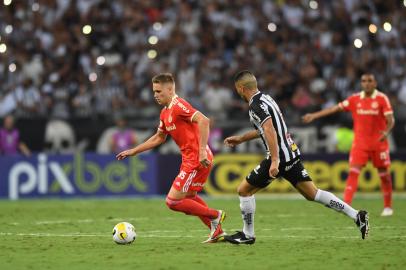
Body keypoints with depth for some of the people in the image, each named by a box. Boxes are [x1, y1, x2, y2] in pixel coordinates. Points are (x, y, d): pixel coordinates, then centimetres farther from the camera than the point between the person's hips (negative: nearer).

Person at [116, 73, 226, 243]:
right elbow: (159, 138, 29)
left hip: (197, 160, -10)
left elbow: (203, 121, -28)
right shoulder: (165, 113, 15)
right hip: (189, 159, 10)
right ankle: (217, 232, 27)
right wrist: (133, 151, 28)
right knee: (189, 197, 24)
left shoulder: (178, 105, -15)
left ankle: (214, 216, 1)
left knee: (173, 201, -9)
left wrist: (202, 150, -32)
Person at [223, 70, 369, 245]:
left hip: (280, 156, -9)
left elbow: (269, 131, -26)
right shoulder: (265, 98, 17)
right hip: (292, 153, 9)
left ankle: (247, 235, 9)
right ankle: (356, 216, 1)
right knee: (312, 193, 9)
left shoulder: (256, 105, -13)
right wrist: (240, 139, 39)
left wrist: (275, 161, -32)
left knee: (244, 190, 2)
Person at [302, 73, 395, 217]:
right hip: (360, 143, 2)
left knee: (384, 174, 5)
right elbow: (335, 108, 2)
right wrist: (314, 115, -3)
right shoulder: (355, 99, 3)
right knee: (353, 172, -11)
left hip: (379, 143, -2)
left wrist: (386, 131, -32)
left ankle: (388, 207, 19)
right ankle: (346, 204, -18)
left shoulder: (382, 99, -5)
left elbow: (390, 119, -11)